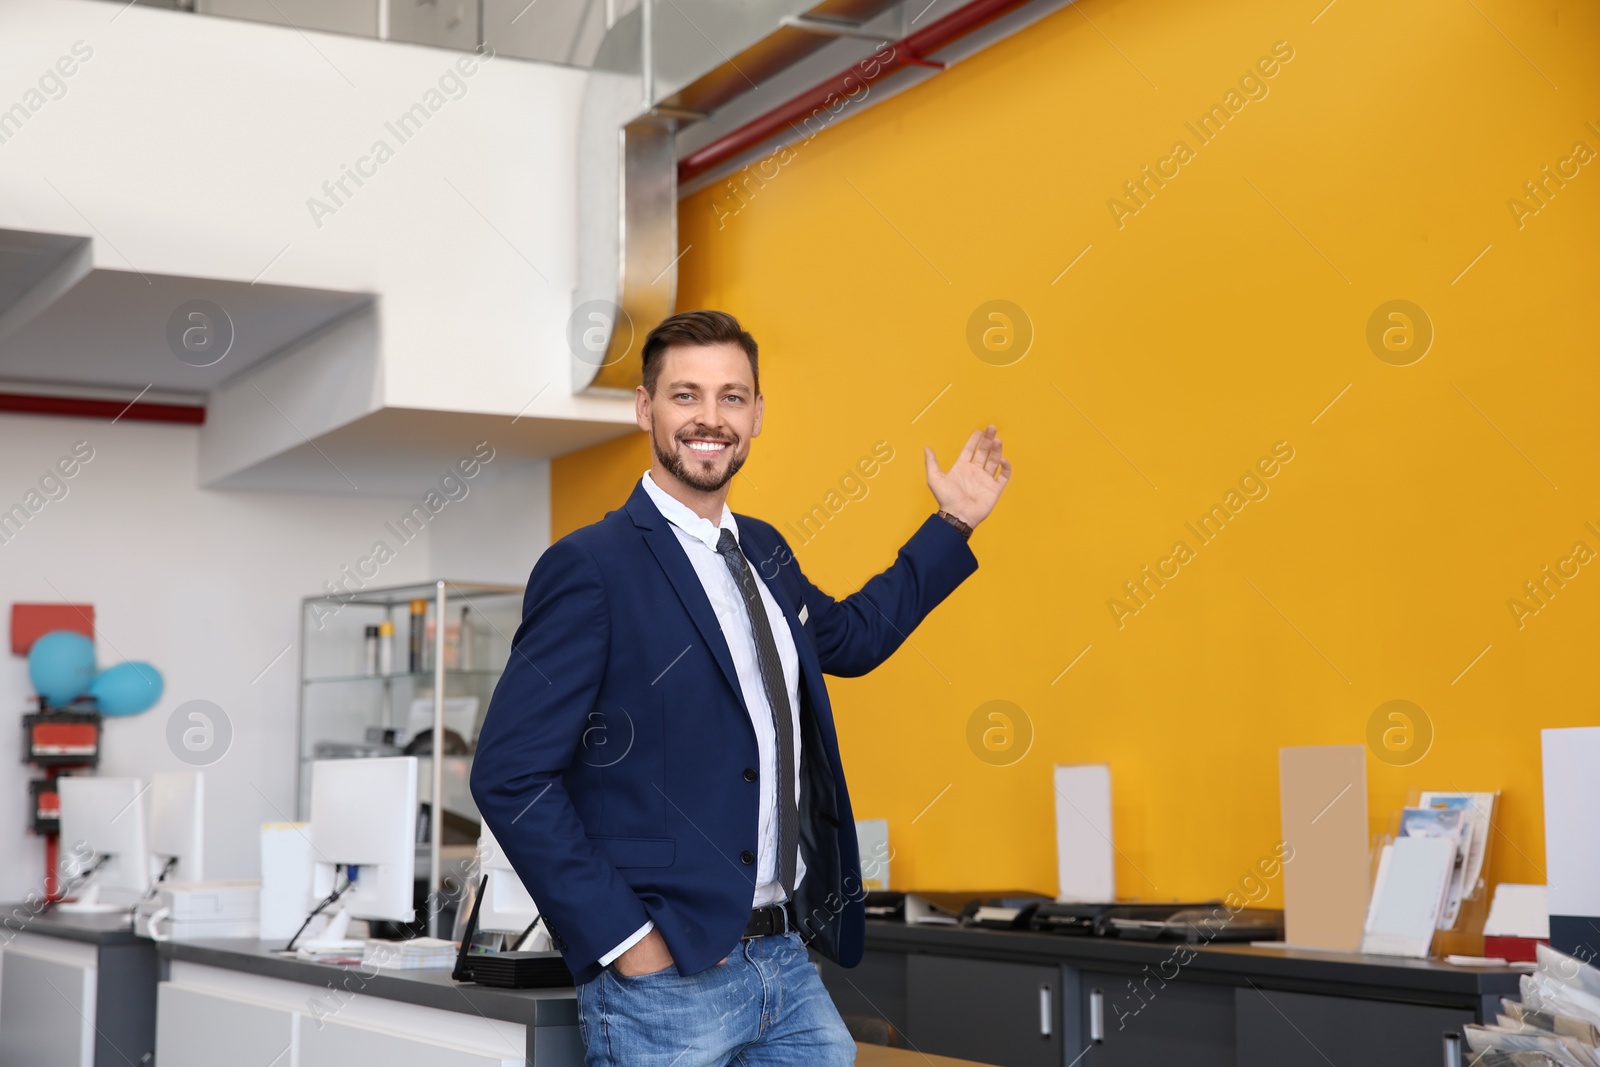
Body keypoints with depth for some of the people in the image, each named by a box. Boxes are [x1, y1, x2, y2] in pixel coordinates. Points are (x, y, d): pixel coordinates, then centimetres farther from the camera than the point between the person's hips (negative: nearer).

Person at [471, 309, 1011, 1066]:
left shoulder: (763, 551, 12)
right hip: (665, 977, -7)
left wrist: (953, 523, 29)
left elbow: (849, 635, 33)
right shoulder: (593, 567, -11)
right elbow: (510, 775, -15)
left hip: (787, 965, 7)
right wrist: (621, 939, -16)